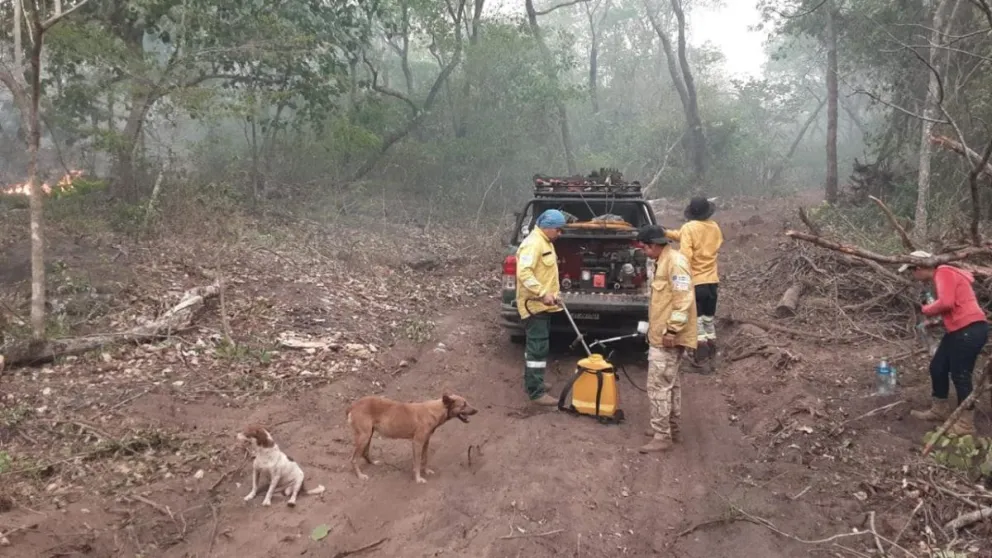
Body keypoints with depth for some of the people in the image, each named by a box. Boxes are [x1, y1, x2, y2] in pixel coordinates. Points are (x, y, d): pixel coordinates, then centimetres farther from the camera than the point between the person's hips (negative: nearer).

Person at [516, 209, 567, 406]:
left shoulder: (545, 242, 15)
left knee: (535, 346, 18)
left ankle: (532, 382, 29)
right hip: (534, 305, -11)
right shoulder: (533, 243, -20)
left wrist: (553, 293, 21)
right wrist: (542, 294, -32)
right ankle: (536, 393, -8)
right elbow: (524, 273, -31)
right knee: (538, 347, -10)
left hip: (543, 304, 11)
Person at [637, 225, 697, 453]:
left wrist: (672, 330, -23)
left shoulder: (675, 262, -17)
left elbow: (683, 299, -23)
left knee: (659, 386, -7)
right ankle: (672, 428, 27)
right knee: (670, 383, 17)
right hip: (661, 334, 11)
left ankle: (662, 436, -1)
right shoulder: (664, 261, 15)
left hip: (667, 337, -11)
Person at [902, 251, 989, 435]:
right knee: (937, 367, 16)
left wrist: (926, 309, -7)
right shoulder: (941, 276, 18)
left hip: (970, 329, -10)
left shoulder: (943, 273, -12)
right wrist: (934, 319, 6)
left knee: (960, 375, -3)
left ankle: (965, 424, 7)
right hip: (959, 330, 10)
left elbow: (946, 302, -24)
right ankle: (940, 410, 31)